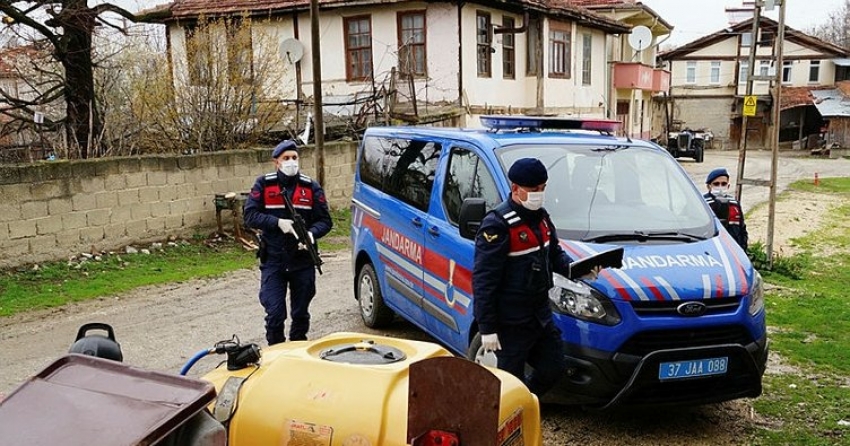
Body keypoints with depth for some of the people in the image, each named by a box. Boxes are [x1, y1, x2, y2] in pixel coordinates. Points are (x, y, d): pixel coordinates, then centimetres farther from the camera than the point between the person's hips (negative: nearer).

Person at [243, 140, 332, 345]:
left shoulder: (311, 187, 4)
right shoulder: (263, 184, 1)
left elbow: (325, 220, 3)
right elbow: (250, 215, -6)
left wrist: (312, 233, -18)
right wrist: (278, 222, -19)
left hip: (303, 260, 2)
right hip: (273, 261, -2)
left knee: (301, 313, 13)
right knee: (275, 313, -6)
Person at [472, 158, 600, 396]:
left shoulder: (541, 216, 8)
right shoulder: (497, 224, -19)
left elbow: (554, 252, 20)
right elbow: (483, 280, -20)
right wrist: (487, 328, -20)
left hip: (540, 315, 8)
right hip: (510, 322, -8)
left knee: (553, 369, 15)